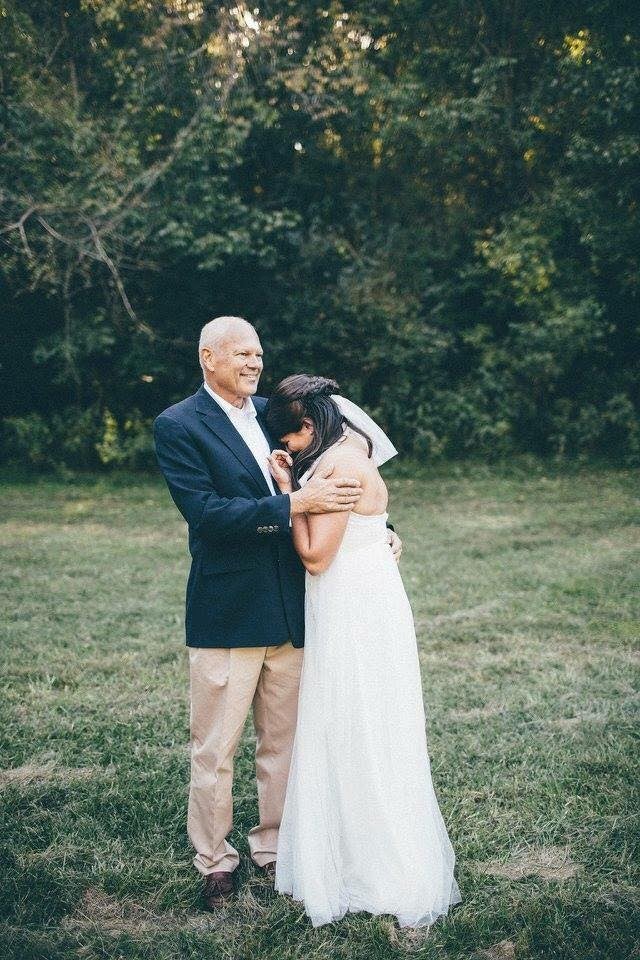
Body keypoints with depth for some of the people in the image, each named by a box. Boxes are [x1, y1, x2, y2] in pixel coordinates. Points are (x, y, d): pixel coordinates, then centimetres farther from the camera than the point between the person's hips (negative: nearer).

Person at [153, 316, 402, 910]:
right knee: (215, 749, 6)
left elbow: (332, 484, 16)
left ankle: (275, 847, 32)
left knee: (283, 742, 16)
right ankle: (215, 862, 24)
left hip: (291, 611, 5)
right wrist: (296, 504, -25)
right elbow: (205, 512, -19)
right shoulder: (177, 426, -7)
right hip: (226, 613, -5)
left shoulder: (273, 413, 10)